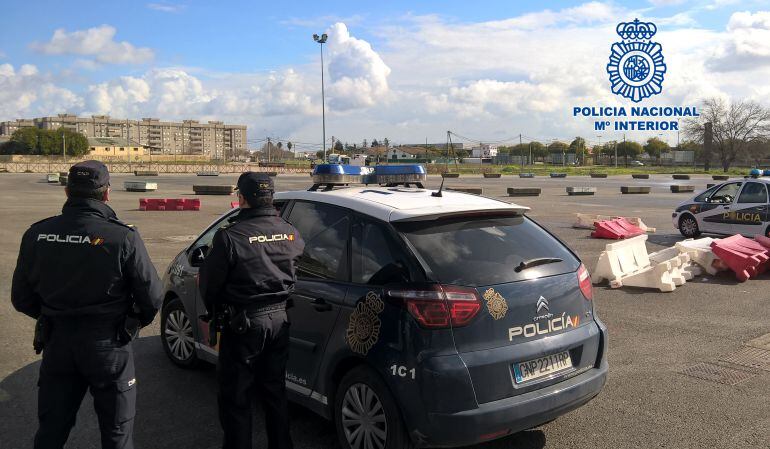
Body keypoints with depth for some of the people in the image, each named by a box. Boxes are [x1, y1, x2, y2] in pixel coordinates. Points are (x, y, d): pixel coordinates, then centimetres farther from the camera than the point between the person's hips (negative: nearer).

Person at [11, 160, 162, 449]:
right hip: (108, 344, -4)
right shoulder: (123, 237, -18)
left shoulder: (37, 234, -5)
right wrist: (136, 321, 8)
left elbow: (21, 298, 4)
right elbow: (153, 297, -14)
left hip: (56, 341, 4)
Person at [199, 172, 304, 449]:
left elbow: (209, 283, -8)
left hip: (243, 323, -6)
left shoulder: (229, 236, -19)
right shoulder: (290, 233, -2)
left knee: (236, 397, 9)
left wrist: (213, 312, 10)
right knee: (275, 389, 21)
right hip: (279, 319, 6)